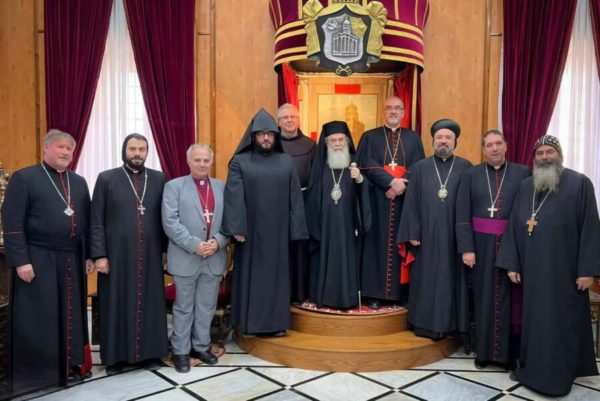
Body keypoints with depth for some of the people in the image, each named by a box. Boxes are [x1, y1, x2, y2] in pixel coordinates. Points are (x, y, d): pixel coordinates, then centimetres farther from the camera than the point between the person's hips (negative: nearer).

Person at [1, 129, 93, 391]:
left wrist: (88, 255, 9)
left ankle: (69, 365, 26)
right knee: (37, 318, 4)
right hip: (38, 260, -5)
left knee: (70, 315, 12)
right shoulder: (24, 178, -4)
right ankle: (33, 373, 18)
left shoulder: (79, 182, 12)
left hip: (72, 259, 5)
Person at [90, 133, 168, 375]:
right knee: (117, 305, 7)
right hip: (117, 255, -2)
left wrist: (167, 249, 4)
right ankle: (116, 356, 21)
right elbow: (96, 222, -1)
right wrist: (99, 254, -7)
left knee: (150, 303, 9)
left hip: (150, 255, 2)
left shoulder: (159, 179, 6)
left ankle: (151, 352, 23)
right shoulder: (106, 179, 1)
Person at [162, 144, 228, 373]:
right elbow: (170, 222, -11)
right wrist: (194, 245, -18)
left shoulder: (222, 187, 9)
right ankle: (180, 351, 22)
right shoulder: (174, 186, -1)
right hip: (186, 257, -3)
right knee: (183, 308, 9)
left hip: (214, 258, 3)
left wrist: (218, 241, -13)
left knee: (207, 307, 13)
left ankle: (202, 347, 29)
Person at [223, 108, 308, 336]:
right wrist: (237, 229, -17)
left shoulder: (286, 162, 7)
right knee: (250, 275, 5)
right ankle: (249, 323, 16)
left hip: (277, 231, 3)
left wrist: (296, 229, 1)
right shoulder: (239, 161, -1)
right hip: (250, 230, -2)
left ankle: (276, 322, 19)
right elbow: (233, 197, -8)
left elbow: (295, 197, 6)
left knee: (276, 274, 8)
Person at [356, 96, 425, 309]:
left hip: (406, 200, 2)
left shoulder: (413, 138, 12)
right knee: (377, 243, 1)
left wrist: (402, 184, -16)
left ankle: (403, 291, 13)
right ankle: (374, 292, 7)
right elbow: (367, 166, -7)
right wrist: (392, 182, -18)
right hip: (378, 199, -2)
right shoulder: (369, 137, 6)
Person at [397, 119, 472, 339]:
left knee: (452, 278, 5)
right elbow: (411, 202, 3)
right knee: (426, 279, 6)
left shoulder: (465, 167, 5)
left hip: (454, 236, 0)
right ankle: (427, 324, 17)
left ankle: (451, 323, 18)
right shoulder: (420, 168, 6)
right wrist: (412, 233, -3)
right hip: (427, 235, 0)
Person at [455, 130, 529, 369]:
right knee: (483, 296, 8)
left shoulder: (523, 173, 2)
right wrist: (466, 248, -7)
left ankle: (507, 351, 19)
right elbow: (462, 215, 0)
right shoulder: (471, 175, 3)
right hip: (481, 243, 1)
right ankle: (484, 350, 21)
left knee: (509, 297, 6)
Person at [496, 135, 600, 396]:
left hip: (564, 269, -4)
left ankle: (556, 376, 20)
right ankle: (533, 368, 29)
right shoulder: (525, 186, 8)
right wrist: (511, 263, 3)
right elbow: (514, 226, 8)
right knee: (533, 320, 14)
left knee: (560, 322, 6)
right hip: (532, 269, 4)